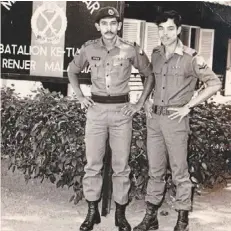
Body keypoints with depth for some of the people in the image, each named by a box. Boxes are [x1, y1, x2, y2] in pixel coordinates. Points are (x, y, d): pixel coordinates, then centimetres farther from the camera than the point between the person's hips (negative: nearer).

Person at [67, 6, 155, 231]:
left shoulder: (131, 50, -4)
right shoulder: (89, 49, 1)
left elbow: (150, 75, 8)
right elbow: (72, 71, 18)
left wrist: (139, 104, 2)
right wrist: (80, 97, 8)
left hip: (121, 111, -1)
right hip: (96, 110, 1)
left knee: (121, 165, 4)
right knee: (92, 164, 4)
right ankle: (92, 212, 15)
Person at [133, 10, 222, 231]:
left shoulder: (190, 57, -9)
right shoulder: (155, 54, 6)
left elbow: (214, 83, -7)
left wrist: (188, 106, -9)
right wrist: (147, 101, 8)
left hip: (175, 120, -5)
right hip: (154, 118, 5)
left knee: (179, 172, 3)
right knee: (155, 170, 12)